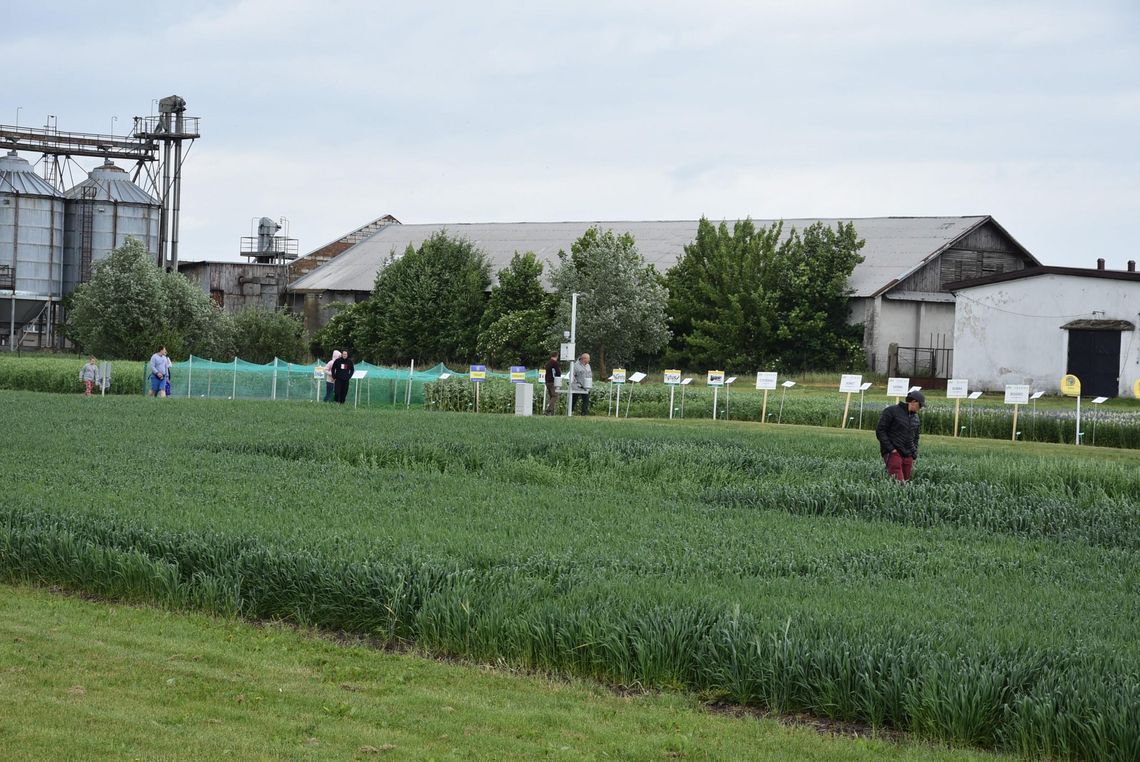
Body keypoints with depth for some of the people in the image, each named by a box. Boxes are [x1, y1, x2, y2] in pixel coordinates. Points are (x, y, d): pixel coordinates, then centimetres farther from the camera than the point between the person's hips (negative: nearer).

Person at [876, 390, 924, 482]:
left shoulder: (915, 417, 17)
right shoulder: (892, 411, -4)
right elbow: (880, 430, -7)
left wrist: (914, 455, 15)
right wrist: (890, 449, -13)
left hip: (908, 456, 7)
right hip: (893, 453, -7)